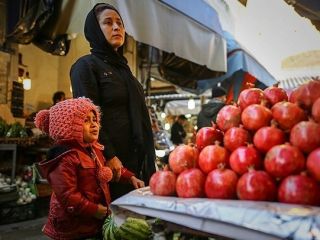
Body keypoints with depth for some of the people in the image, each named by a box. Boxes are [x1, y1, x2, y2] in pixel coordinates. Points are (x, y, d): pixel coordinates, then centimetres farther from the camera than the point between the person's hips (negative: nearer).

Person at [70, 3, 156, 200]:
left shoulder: (123, 68, 20)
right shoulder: (86, 65, -2)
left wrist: (147, 160, 14)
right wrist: (108, 156, -21)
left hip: (136, 160, 7)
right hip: (109, 161, -7)